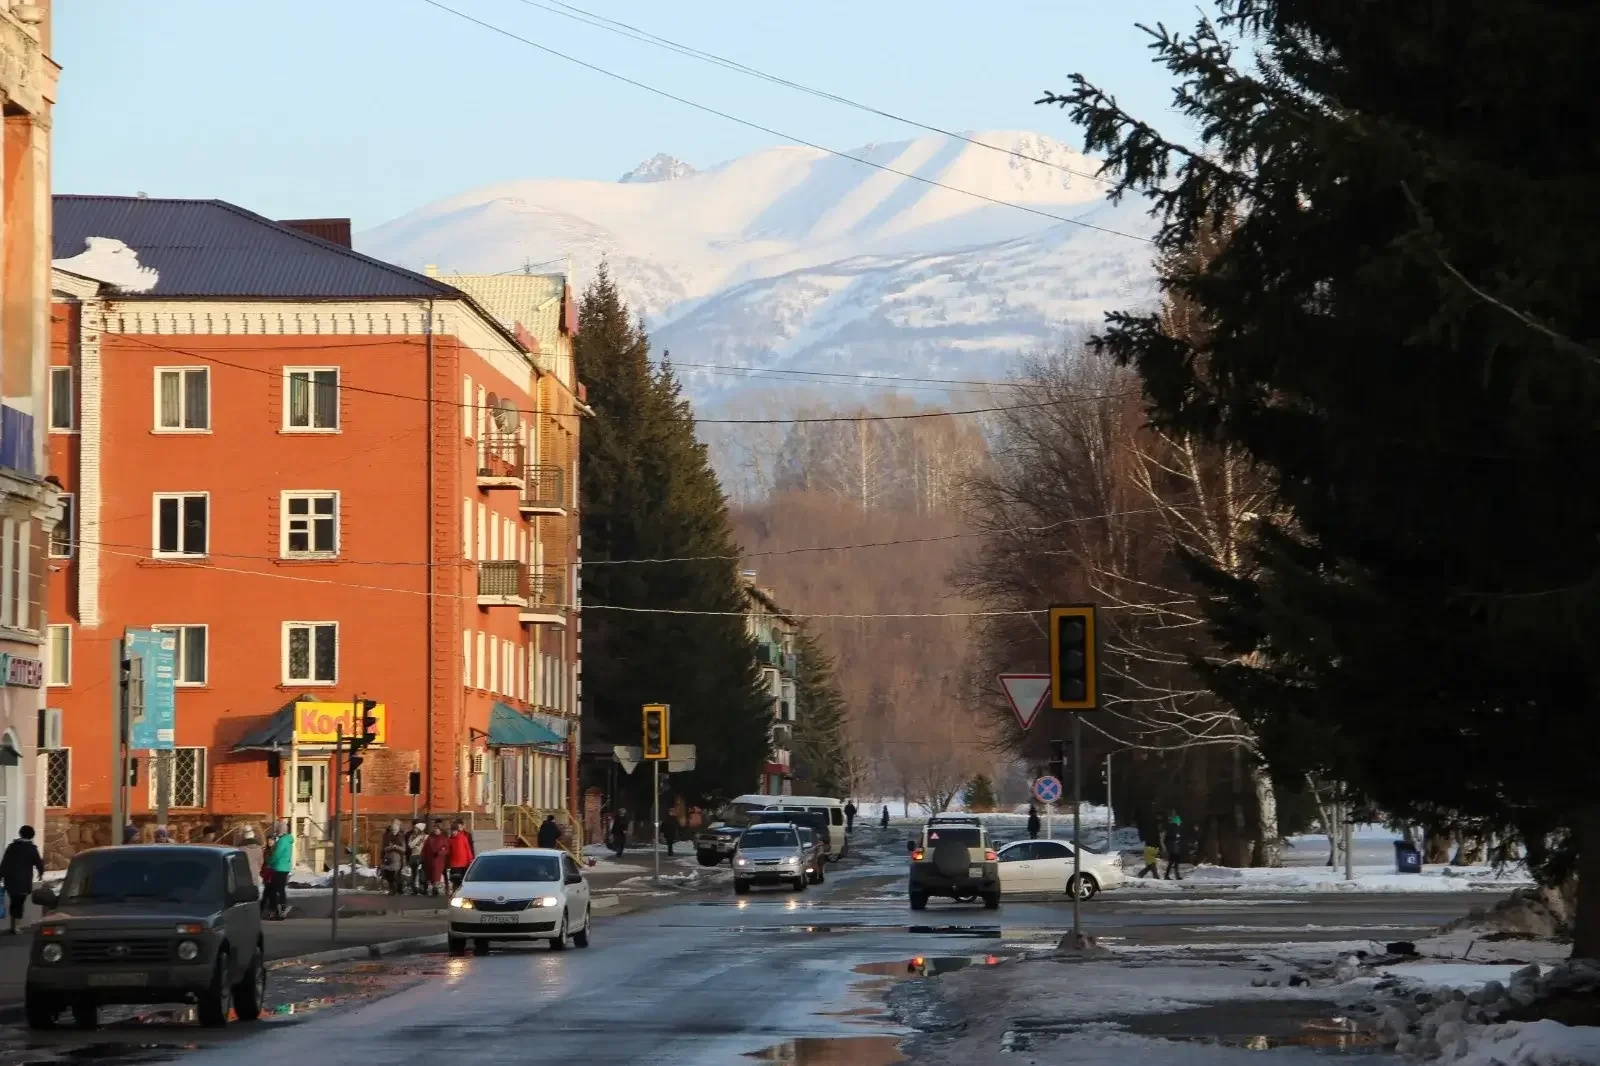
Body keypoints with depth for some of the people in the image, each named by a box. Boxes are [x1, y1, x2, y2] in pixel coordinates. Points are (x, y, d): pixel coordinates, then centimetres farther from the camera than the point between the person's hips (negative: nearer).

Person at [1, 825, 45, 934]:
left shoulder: (12, 846, 6)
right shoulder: (32, 848, -6)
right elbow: (38, 863, -3)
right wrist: (41, 872, 18)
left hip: (10, 880, 4)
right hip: (24, 881, -4)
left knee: (13, 902, 17)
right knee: (19, 903, 0)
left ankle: (12, 925, 17)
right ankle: (14, 926, -6)